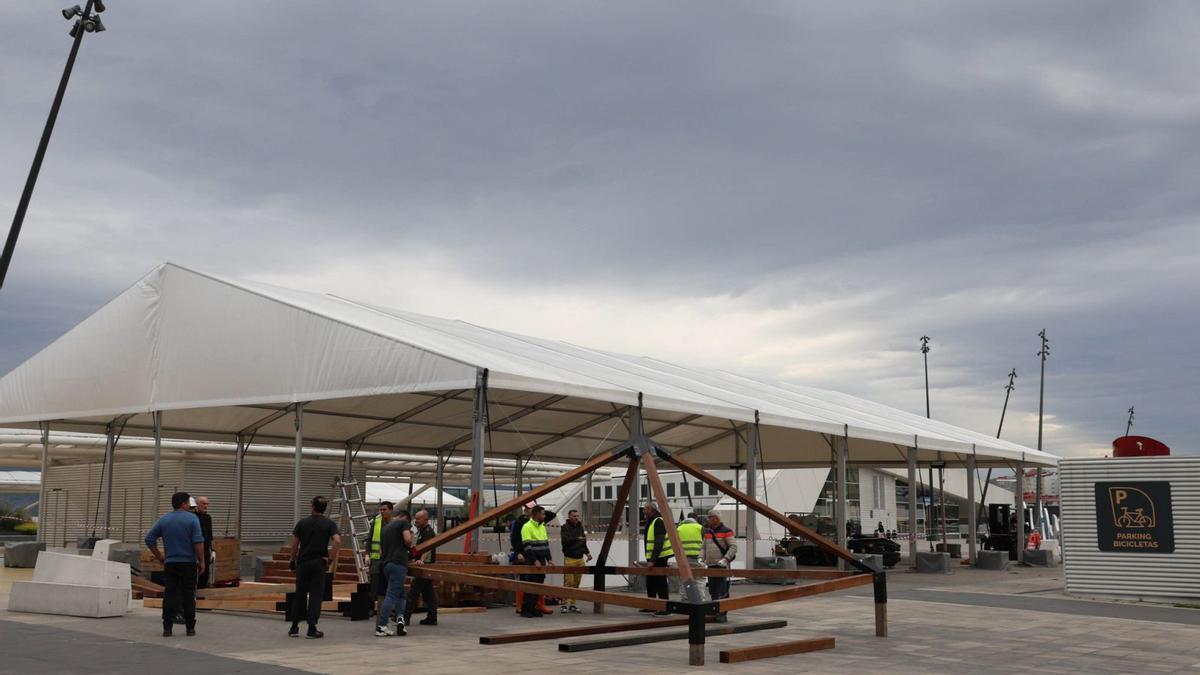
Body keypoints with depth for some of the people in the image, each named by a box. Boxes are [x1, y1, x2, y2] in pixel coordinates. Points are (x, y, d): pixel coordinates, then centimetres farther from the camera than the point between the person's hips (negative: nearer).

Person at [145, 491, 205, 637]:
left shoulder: (164, 520, 7)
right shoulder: (192, 519, -7)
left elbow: (149, 539, 6)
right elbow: (198, 542, -14)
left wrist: (159, 557, 12)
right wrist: (201, 561, -6)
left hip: (170, 563, 3)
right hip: (188, 563, -3)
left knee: (170, 595, 4)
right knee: (188, 596, 4)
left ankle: (167, 628, 0)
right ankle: (190, 627, 7)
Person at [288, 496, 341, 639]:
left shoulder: (302, 523, 3)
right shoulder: (329, 524, -2)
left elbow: (294, 544, 2)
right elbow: (337, 541, -16)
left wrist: (293, 561, 14)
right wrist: (331, 558, -6)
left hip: (303, 563, 2)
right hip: (319, 563, -1)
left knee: (300, 595, 11)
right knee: (316, 595, 1)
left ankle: (294, 628, 14)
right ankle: (312, 629, -3)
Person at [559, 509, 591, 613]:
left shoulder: (580, 526, 15)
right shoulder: (565, 527, -4)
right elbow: (566, 541, -19)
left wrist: (586, 552, 10)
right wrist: (577, 539, -31)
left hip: (580, 558, 6)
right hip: (569, 558, -6)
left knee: (576, 583, 5)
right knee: (568, 582, -9)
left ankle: (572, 604, 11)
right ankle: (564, 604, -3)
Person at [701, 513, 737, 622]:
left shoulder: (726, 531, -6)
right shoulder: (707, 532, 15)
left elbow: (733, 547, -11)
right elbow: (704, 547, 18)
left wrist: (725, 559, -20)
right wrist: (701, 558, 0)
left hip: (722, 566, -7)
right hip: (711, 565, 7)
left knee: (722, 591, -9)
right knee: (712, 590, 9)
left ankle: (722, 614, -6)